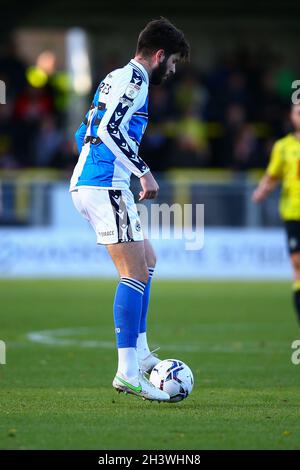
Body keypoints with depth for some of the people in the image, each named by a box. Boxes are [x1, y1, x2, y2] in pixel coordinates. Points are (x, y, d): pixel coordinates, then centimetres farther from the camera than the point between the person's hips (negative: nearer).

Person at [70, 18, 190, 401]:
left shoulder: (116, 78, 21)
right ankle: (128, 372, -16)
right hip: (106, 186, -11)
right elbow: (111, 129, -21)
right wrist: (144, 172, -19)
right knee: (135, 272, -12)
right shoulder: (134, 79, -8)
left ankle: (139, 353, 18)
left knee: (147, 260, 20)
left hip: (85, 184, 11)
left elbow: (85, 132, 26)